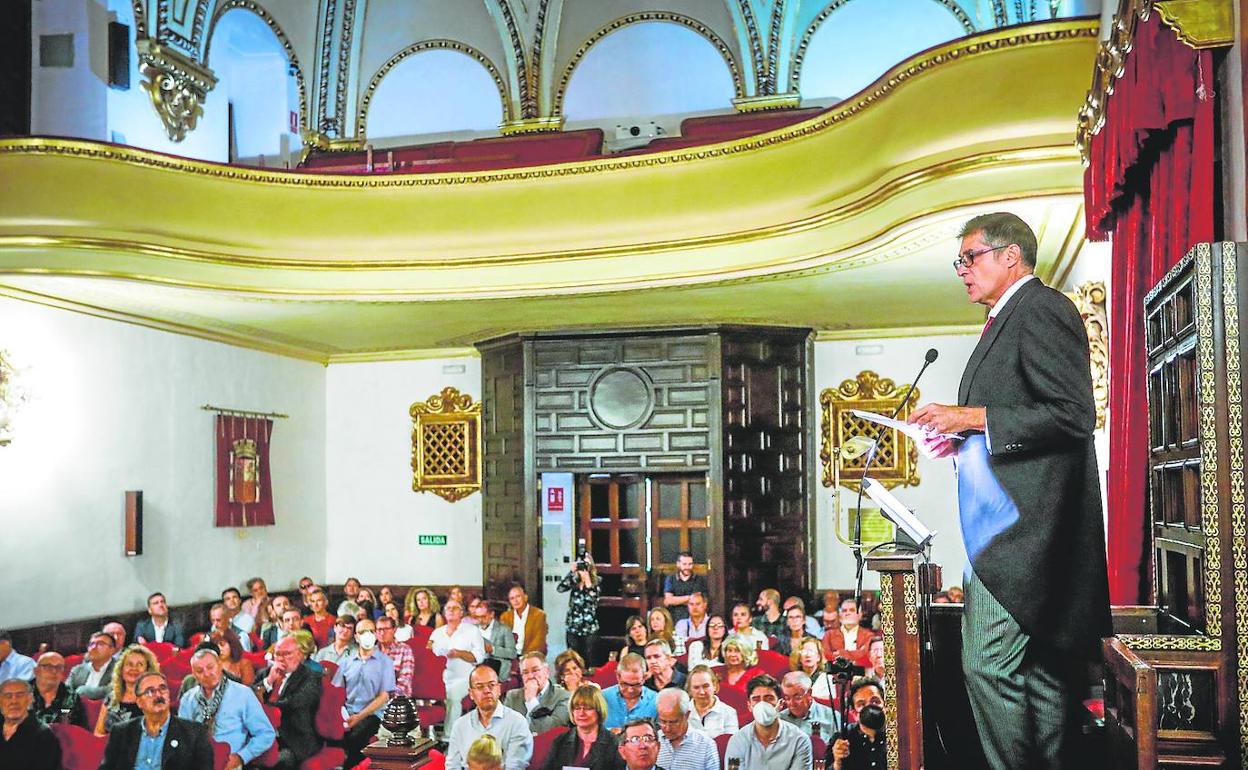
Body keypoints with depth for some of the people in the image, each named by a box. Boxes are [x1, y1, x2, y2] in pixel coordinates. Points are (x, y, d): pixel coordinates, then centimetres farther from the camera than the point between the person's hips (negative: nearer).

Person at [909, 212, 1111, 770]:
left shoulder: (1042, 309, -9)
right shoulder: (1006, 320, 22)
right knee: (1039, 668, 13)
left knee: (989, 664, -12)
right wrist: (962, 436, 12)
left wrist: (974, 418, -17)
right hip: (1005, 521, 10)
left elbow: (1074, 414, -18)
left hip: (1022, 524, -10)